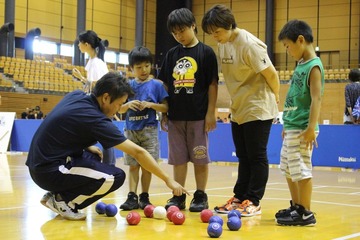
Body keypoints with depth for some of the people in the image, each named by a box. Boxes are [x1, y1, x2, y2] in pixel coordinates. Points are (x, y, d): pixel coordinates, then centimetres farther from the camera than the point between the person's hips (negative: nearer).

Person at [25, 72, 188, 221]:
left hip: (38, 163, 9)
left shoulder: (76, 96, 3)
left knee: (93, 157, 29)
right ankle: (63, 201, -6)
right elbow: (138, 152, -17)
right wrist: (168, 180, -11)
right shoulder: (95, 119, -19)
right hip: (49, 171, -9)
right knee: (116, 177, -16)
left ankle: (57, 194, 12)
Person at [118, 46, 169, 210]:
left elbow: (165, 107, 0)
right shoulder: (128, 86, 7)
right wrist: (128, 105, -10)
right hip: (131, 130, 2)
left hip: (149, 130, -2)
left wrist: (150, 104, -15)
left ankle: (144, 197, 11)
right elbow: (120, 109, 10)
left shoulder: (156, 85, 1)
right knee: (133, 165, 3)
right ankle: (132, 197, 3)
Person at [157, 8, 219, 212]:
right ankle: (178, 195, 17)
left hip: (198, 116, -4)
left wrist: (211, 113, -8)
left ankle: (201, 196, 13)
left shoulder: (206, 52, -2)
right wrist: (164, 113, 9)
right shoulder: (172, 54, 9)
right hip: (176, 116, 4)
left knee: (200, 158, 4)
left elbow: (213, 84, -3)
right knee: (178, 158, 9)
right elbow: (166, 86, 13)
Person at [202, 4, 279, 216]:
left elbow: (271, 74, -15)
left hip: (258, 109, -8)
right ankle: (240, 198, 20)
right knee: (243, 157, 13)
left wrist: (275, 96, -2)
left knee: (257, 156, 0)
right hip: (238, 110, 8)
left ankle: (253, 201, 6)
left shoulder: (249, 44, -20)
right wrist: (233, 103, 8)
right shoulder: (222, 44, 4)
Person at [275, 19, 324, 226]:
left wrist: (311, 128, -25)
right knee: (288, 170, 16)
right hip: (292, 128, 10)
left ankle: (305, 213, 1)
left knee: (301, 170, -6)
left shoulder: (314, 66, -13)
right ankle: (296, 207, 27)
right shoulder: (301, 65, 14)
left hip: (302, 130, -10)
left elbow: (316, 99, -19)